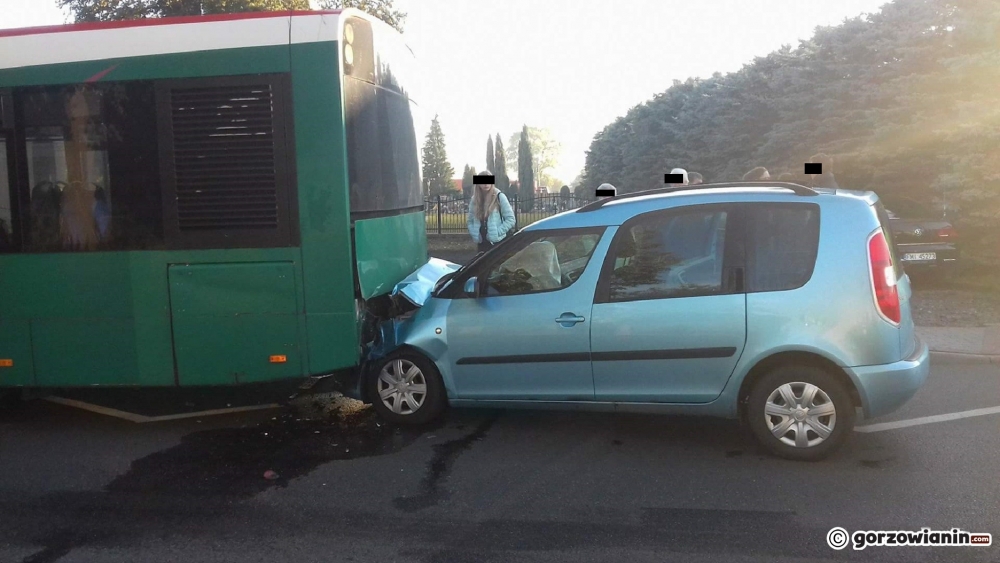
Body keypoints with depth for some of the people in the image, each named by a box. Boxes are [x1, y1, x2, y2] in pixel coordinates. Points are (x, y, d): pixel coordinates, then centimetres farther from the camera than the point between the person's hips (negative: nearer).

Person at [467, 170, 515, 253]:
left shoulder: (499, 197, -5)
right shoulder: (475, 199, 9)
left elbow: (510, 219, -6)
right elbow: (470, 221, 16)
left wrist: (497, 232, -13)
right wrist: (474, 233, 0)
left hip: (497, 242, -4)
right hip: (482, 242, 5)